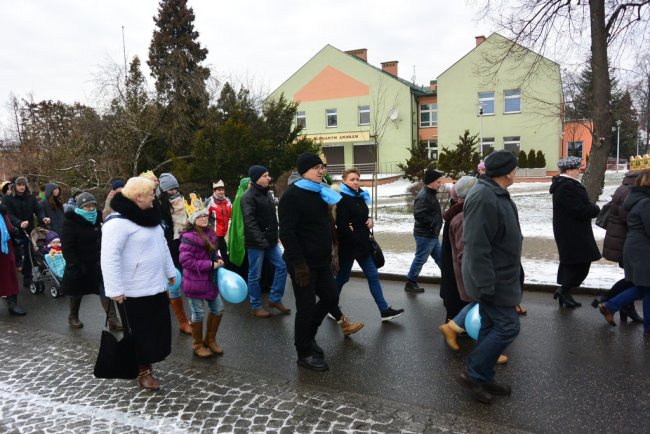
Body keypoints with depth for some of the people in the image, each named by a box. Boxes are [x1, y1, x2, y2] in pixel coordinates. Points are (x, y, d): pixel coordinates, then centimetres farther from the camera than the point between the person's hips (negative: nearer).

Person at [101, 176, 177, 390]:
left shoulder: (148, 216, 10)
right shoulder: (118, 222, -20)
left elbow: (162, 245, 19)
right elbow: (109, 257, -23)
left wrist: (170, 271, 21)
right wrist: (115, 290, -24)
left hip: (156, 285, 9)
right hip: (134, 290, -9)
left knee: (157, 328, 16)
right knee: (140, 332, 5)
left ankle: (147, 364, 33)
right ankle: (143, 371, 22)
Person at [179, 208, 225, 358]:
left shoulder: (210, 234, 3)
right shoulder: (189, 237, -20)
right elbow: (185, 260, -25)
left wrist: (218, 260, -3)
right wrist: (210, 265, -23)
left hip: (210, 280, 7)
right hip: (195, 282, -7)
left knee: (218, 309, 13)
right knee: (198, 314, 7)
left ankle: (210, 340, 34)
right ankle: (198, 345, 28)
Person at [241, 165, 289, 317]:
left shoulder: (267, 193, 13)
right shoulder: (248, 196, -13)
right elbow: (249, 221, -21)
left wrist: (275, 234, 12)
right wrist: (261, 240, -25)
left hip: (271, 240, 8)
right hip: (256, 243, -8)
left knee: (282, 266, 6)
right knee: (255, 275, 3)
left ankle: (275, 299, 19)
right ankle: (256, 306, 17)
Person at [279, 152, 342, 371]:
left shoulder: (319, 193, 12)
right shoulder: (292, 195, -15)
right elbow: (287, 233, -22)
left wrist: (328, 254, 16)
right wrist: (299, 264, -25)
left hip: (321, 261, 9)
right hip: (303, 263, -9)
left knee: (330, 298, 14)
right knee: (306, 307, 0)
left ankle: (307, 336, 34)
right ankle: (304, 353, 17)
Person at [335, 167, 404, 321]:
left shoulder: (360, 196, 11)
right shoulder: (342, 199, -14)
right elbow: (342, 226, -21)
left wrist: (370, 220, 0)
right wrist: (357, 240, -19)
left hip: (362, 244, 8)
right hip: (348, 245, -8)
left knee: (373, 276, 7)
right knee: (342, 277, 6)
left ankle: (384, 310, 12)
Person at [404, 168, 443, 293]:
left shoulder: (430, 194, 13)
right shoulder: (424, 196, -20)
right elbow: (419, 214, -30)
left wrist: (439, 216, 9)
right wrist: (434, 223, -22)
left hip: (431, 235, 10)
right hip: (425, 235, -10)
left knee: (440, 258, 16)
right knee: (420, 259, 1)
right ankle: (410, 284, 13)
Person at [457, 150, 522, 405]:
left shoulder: (496, 194, 11)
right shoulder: (483, 197, -24)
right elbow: (476, 246, -28)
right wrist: (486, 286, -26)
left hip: (497, 277, 10)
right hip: (492, 280, -10)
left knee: (491, 326, 16)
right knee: (507, 327, -4)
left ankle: (484, 378, 27)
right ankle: (473, 374, 8)